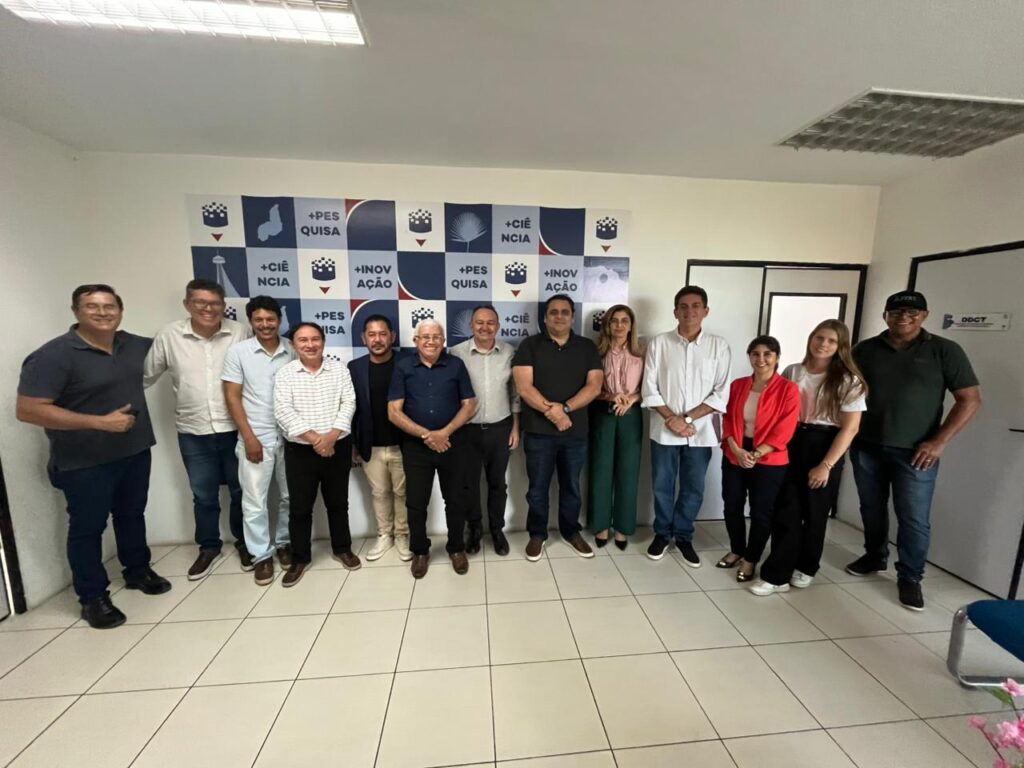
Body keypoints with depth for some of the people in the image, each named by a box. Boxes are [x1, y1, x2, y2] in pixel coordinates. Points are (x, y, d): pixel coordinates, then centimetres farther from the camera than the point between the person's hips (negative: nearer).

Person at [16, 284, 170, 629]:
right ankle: (93, 597, 25)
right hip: (84, 462, -5)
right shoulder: (54, 355, -17)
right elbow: (28, 409, -21)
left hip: (135, 451, 6)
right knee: (87, 527, 9)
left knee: (132, 514, 20)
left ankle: (137, 571, 39)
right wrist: (100, 422, -26)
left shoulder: (134, 344, 1)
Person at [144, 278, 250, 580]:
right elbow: (145, 375, 6)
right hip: (193, 433, 1)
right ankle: (209, 547, 37)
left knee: (241, 491, 14)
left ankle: (244, 542, 35)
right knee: (203, 495, 16)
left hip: (235, 429, -1)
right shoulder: (169, 335, -3)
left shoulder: (240, 332, -7)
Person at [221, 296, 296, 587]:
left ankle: (284, 543, 32)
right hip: (255, 438, -1)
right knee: (254, 501, 6)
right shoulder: (238, 352, -4)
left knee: (290, 497, 13)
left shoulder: (293, 351, -1)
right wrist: (249, 437, -9)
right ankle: (261, 555, 22)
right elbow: (232, 397, -4)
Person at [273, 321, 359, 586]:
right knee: (300, 507, 9)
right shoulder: (284, 374, -1)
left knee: (338, 502, 14)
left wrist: (331, 437, -18)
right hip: (299, 450, 0)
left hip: (338, 447, 1)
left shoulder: (339, 369, 1)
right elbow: (283, 411, -11)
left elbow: (348, 404, -6)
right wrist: (314, 438, -20)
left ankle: (342, 549, 32)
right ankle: (300, 558, 28)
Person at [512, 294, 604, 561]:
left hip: (576, 431, 2)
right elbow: (524, 387, -11)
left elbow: (594, 385, -5)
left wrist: (565, 408, -18)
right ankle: (537, 534, 30)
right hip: (539, 431, -2)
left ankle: (571, 531, 36)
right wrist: (552, 413, -18)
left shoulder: (587, 347, 5)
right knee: (538, 487, 10)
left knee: (571, 486, 17)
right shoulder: (530, 346, -2)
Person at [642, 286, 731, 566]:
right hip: (664, 429, 0)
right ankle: (662, 533, 32)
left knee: (693, 488, 12)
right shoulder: (659, 343, -2)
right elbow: (650, 388, -4)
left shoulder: (719, 346, 0)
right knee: (662, 486, 11)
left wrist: (688, 418, -12)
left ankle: (683, 536, 33)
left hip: (701, 431, 1)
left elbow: (721, 393, -4)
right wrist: (673, 419, -13)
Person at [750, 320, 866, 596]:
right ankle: (777, 575, 9)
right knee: (786, 511, 2)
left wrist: (826, 465, -13)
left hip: (825, 448, -2)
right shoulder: (791, 371, 3)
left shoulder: (848, 381, -5)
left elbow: (849, 428, -8)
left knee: (815, 512, 12)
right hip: (791, 445, 2)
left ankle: (805, 567, 32)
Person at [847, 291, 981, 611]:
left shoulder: (945, 351, -2)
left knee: (914, 518, 3)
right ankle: (874, 557, 34)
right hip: (866, 447, 2)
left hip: (915, 452, -2)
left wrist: (939, 442, -11)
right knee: (871, 508, 15)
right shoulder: (865, 349, 3)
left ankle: (910, 577, 20)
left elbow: (970, 399, -2)